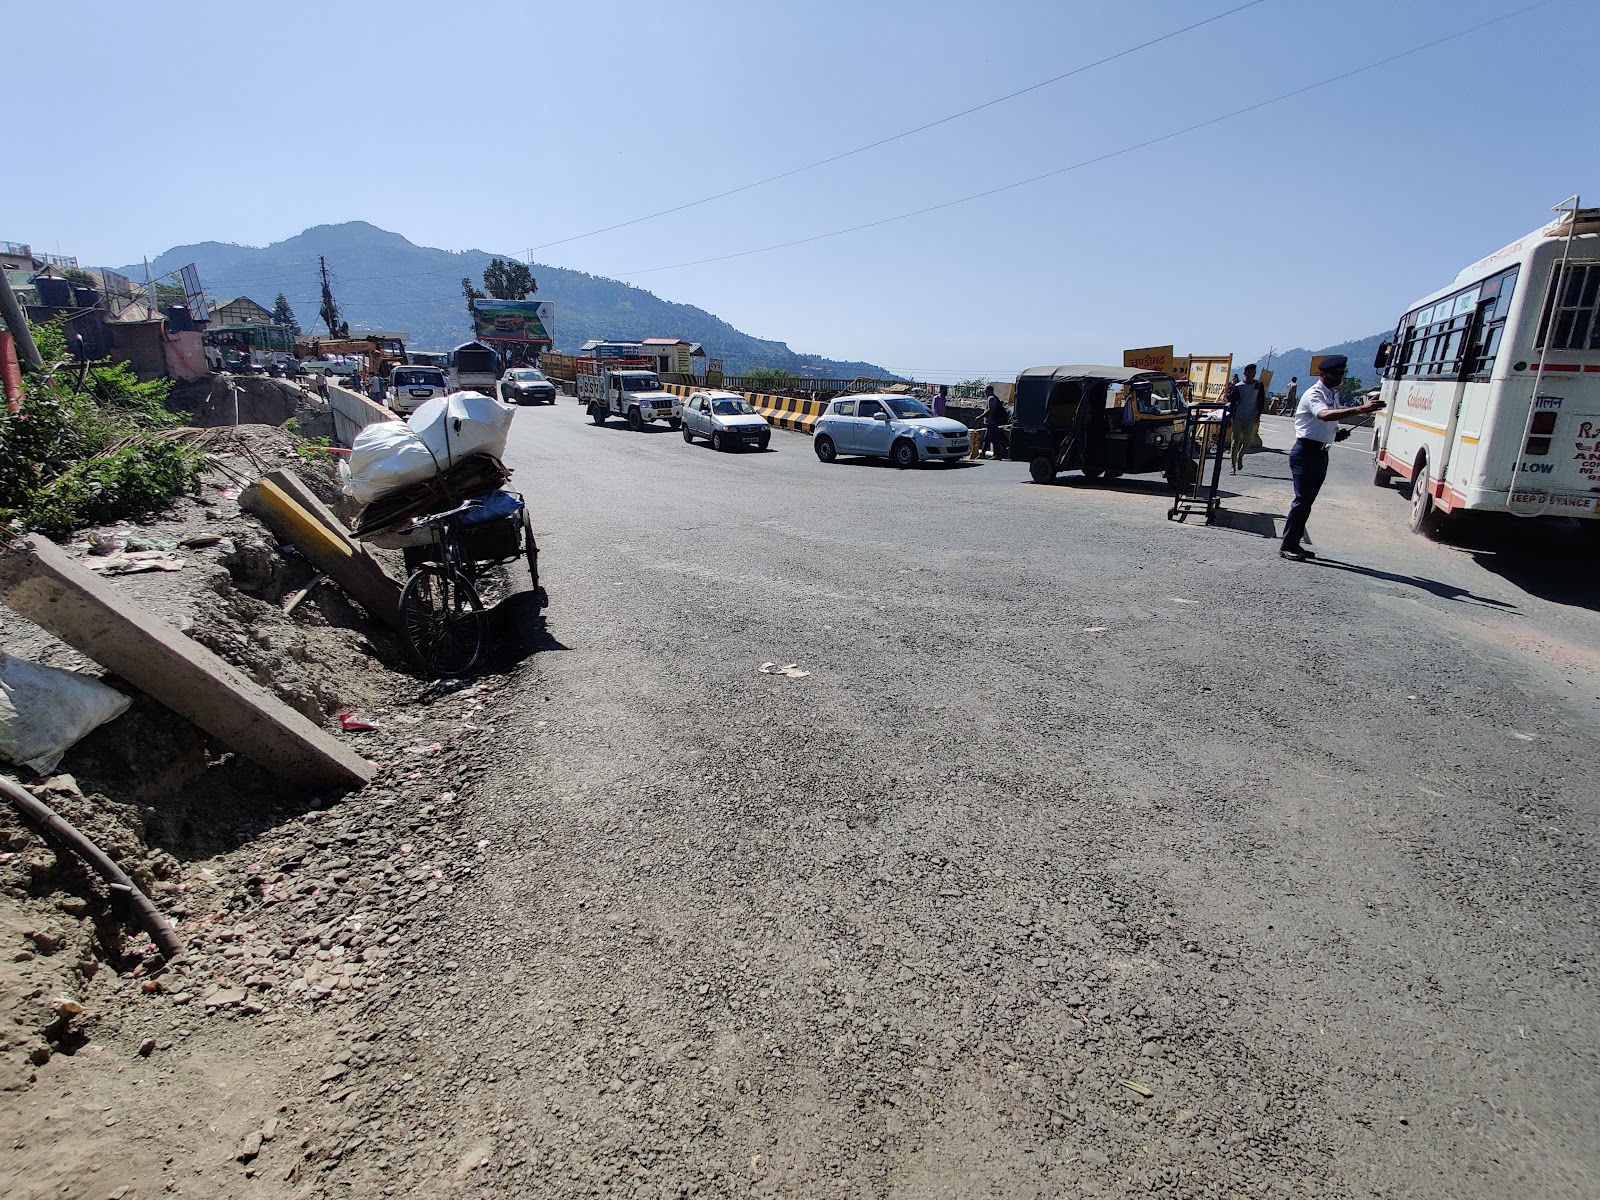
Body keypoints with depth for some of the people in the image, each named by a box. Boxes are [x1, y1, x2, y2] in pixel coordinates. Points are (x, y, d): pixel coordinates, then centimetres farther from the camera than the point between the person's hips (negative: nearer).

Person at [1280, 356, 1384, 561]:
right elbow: (1325, 415, -34)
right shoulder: (1313, 395, -12)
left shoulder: (1333, 394, 17)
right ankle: (1287, 546, -8)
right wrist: (1360, 409, -44)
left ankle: (1295, 544, 16)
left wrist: (1337, 434, 7)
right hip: (1305, 451, -9)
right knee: (1302, 500, -12)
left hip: (1321, 453, 9)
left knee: (1307, 501, 10)